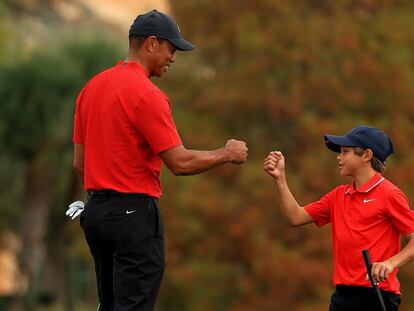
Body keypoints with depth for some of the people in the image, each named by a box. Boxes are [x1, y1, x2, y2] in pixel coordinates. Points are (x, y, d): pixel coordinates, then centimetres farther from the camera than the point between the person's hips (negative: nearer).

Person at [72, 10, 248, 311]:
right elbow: (180, 162, -16)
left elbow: (80, 161, 15)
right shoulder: (146, 94, -15)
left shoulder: (92, 87, 11)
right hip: (134, 215, -9)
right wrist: (226, 154, -1)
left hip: (96, 212, 9)